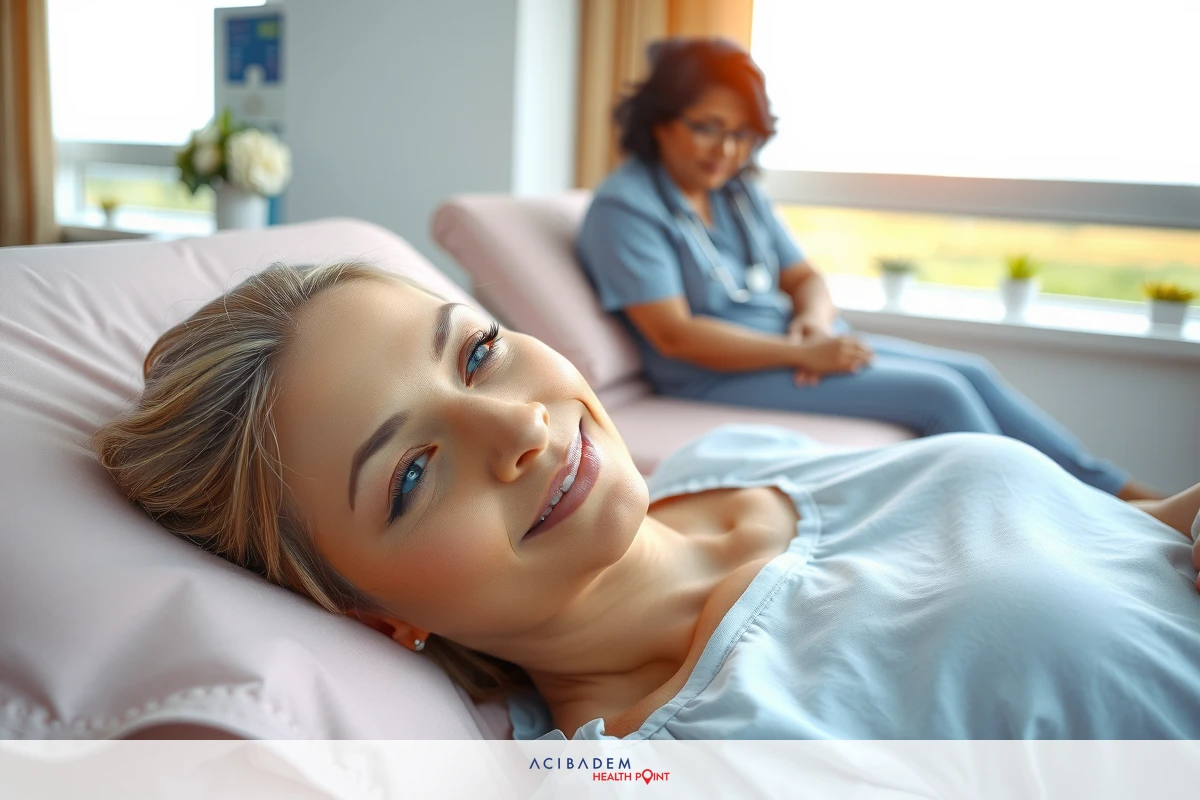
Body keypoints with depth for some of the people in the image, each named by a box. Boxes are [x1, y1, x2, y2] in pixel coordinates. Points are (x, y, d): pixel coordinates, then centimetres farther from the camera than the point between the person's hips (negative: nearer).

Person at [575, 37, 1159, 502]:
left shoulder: (739, 191, 12)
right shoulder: (624, 206, -13)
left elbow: (802, 277, 13)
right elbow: (674, 335, -20)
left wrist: (816, 320, -12)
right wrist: (801, 354, -22)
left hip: (793, 343, 8)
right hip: (721, 377, -8)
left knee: (971, 372, -3)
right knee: (937, 391, -18)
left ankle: (1116, 492, 5)